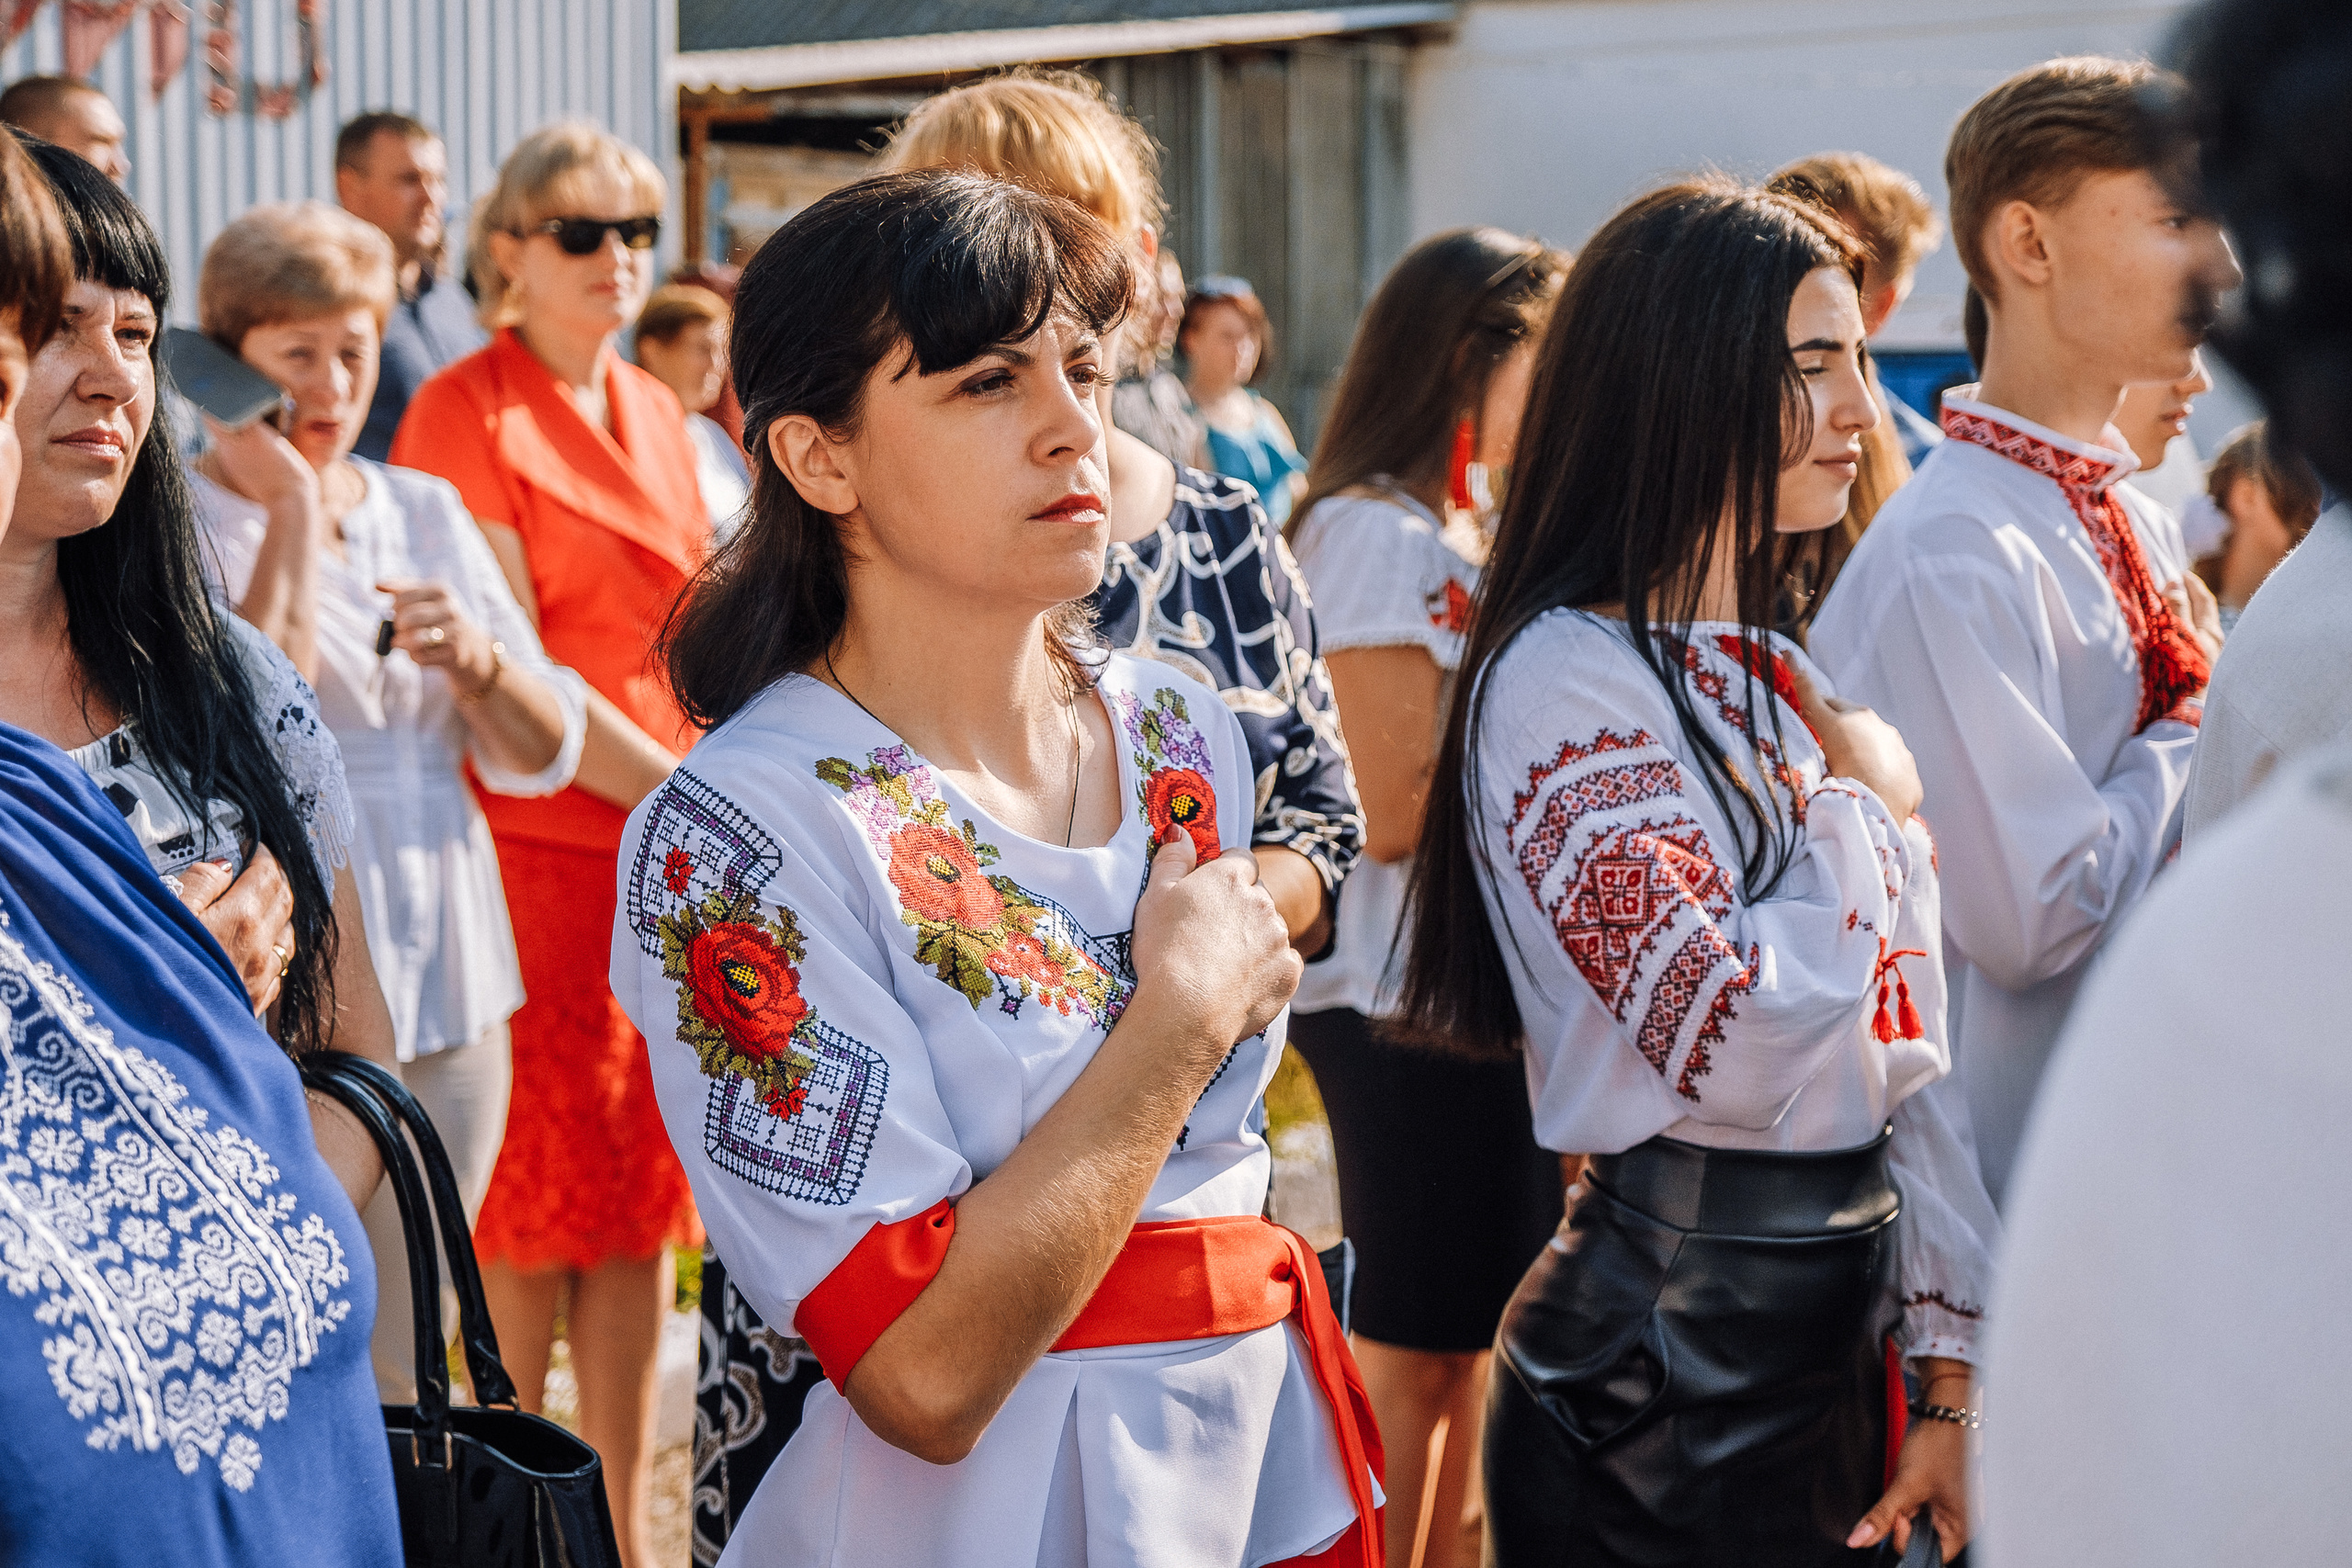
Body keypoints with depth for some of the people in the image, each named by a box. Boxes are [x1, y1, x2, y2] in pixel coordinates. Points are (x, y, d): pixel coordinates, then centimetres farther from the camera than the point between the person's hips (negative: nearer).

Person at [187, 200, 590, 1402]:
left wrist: (474, 656, -10)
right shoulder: (182, 526, -5)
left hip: (446, 990, 5)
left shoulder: (428, 513, 12)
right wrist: (291, 512, -15)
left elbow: (544, 754, 11)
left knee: (404, 1369, 12)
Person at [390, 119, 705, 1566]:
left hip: (673, 849, 7)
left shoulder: (656, 414, 15)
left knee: (643, 1199, 9)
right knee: (530, 1217, -1)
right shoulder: (464, 415, -7)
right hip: (529, 847, -7)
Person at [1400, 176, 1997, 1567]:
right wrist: (1866, 809, -11)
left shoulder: (1781, 674, 12)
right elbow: (1738, 1046, -26)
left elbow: (1902, 1049, 10)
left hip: (1845, 1324, 8)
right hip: (1667, 1368, -8)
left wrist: (1953, 1361, 5)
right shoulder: (1569, 678, -15)